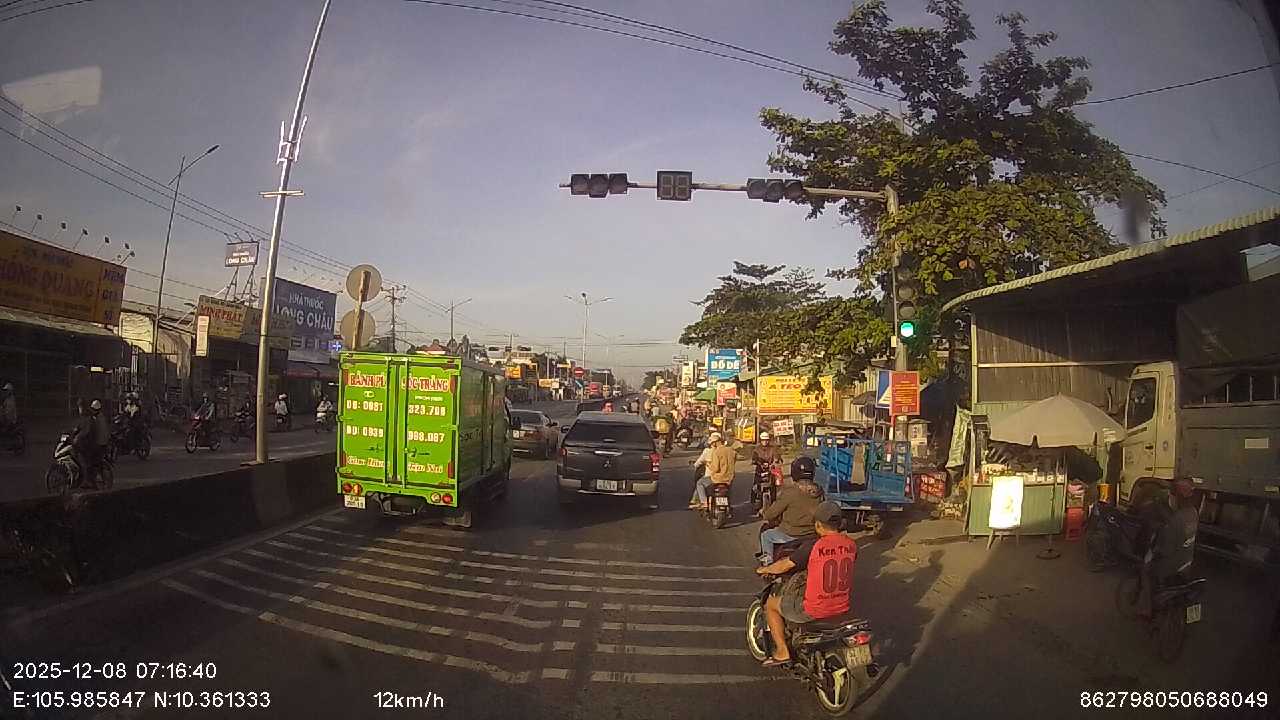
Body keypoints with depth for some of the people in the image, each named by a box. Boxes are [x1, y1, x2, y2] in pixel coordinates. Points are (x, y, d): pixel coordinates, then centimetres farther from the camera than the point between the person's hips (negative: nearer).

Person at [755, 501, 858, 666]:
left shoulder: (813, 545, -19)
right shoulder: (851, 544, -3)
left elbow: (785, 565, -10)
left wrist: (765, 569, 10)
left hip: (814, 610, -6)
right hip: (843, 607, 6)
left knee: (771, 604, 16)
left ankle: (782, 652, 15)